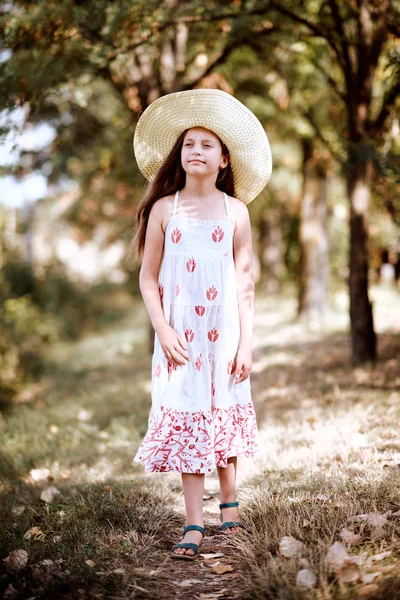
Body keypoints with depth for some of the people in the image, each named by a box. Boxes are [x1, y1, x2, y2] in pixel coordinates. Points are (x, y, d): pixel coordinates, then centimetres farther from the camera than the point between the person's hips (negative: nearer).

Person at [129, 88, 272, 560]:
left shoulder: (235, 211, 2)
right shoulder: (164, 208, 1)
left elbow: (245, 283, 2)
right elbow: (148, 278, 2)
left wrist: (246, 343, -3)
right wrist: (162, 330, -9)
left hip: (224, 330, 1)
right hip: (180, 331, 0)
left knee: (224, 413, 9)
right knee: (185, 418, -1)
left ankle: (228, 503, 28)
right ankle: (194, 525, 4)